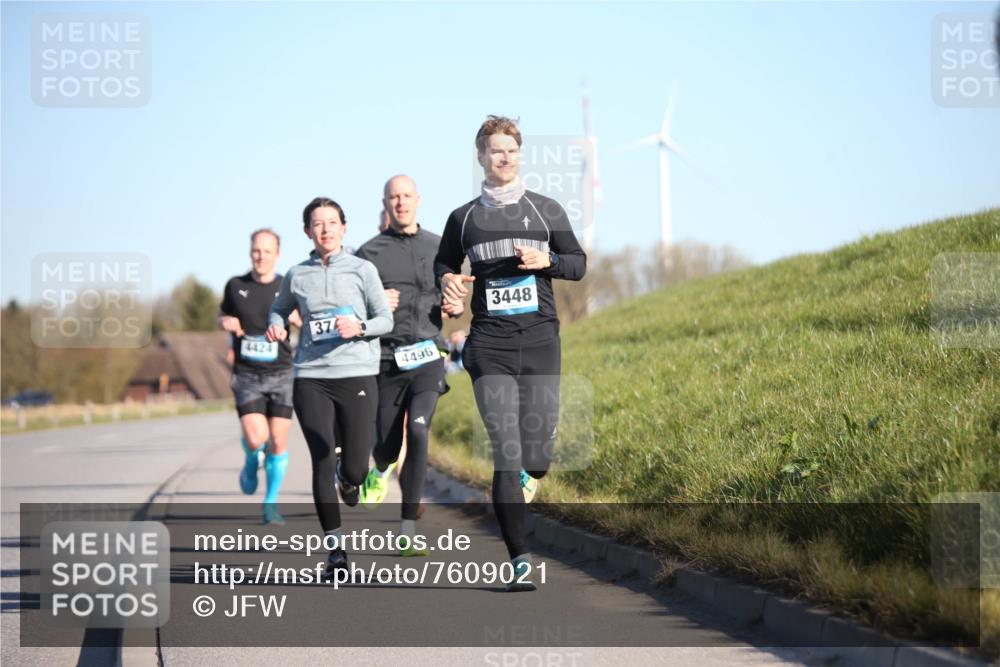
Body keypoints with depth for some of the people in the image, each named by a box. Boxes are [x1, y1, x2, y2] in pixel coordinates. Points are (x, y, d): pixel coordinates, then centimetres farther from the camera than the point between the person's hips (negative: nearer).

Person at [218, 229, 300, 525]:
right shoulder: (235, 285, 3)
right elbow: (222, 314, 21)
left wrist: (297, 318, -16)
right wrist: (225, 322, -3)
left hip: (281, 374, 0)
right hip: (247, 376, 0)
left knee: (278, 442, -3)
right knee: (256, 439, -16)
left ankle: (271, 503, 13)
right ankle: (251, 462, 20)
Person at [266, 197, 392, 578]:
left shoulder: (362, 270, 4)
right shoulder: (297, 275, 9)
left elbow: (386, 319, 5)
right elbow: (280, 307, 27)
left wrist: (359, 327, -15)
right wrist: (276, 325, 5)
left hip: (357, 375, -1)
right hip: (310, 378, 1)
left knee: (355, 469, -3)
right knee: (322, 464, -5)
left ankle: (347, 478, 38)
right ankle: (336, 551, 3)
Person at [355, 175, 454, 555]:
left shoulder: (438, 248, 10)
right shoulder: (370, 253, 2)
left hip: (428, 356, 1)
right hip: (387, 359, 0)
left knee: (418, 431, -20)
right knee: (387, 446, 5)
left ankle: (408, 531, -16)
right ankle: (381, 471, 47)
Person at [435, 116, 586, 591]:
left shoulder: (546, 211, 10)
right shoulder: (464, 218, 10)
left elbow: (578, 264, 14)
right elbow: (444, 262, 25)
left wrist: (546, 260, -7)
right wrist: (448, 281, 2)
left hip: (540, 339, 1)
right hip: (490, 345, -1)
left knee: (538, 456, 2)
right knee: (506, 454, -11)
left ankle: (527, 475, 43)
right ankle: (519, 561, -9)